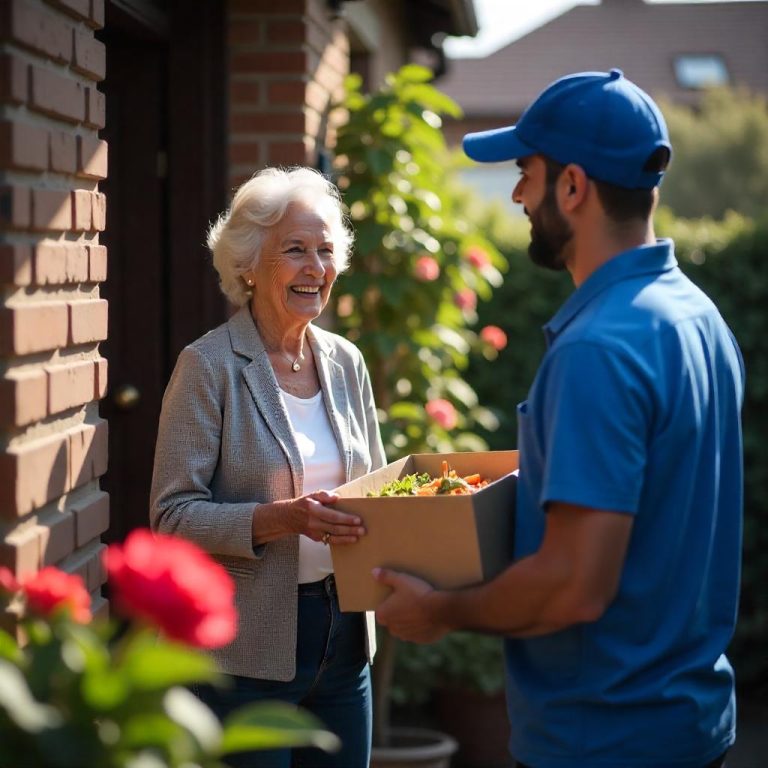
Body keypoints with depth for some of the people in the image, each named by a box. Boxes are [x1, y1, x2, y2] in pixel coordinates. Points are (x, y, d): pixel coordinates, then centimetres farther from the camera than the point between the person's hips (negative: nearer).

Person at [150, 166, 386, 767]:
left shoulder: (346, 362, 8)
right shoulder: (209, 366, -8)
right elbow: (173, 514, -13)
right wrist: (282, 519, -26)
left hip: (342, 632, 5)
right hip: (247, 647, -5)